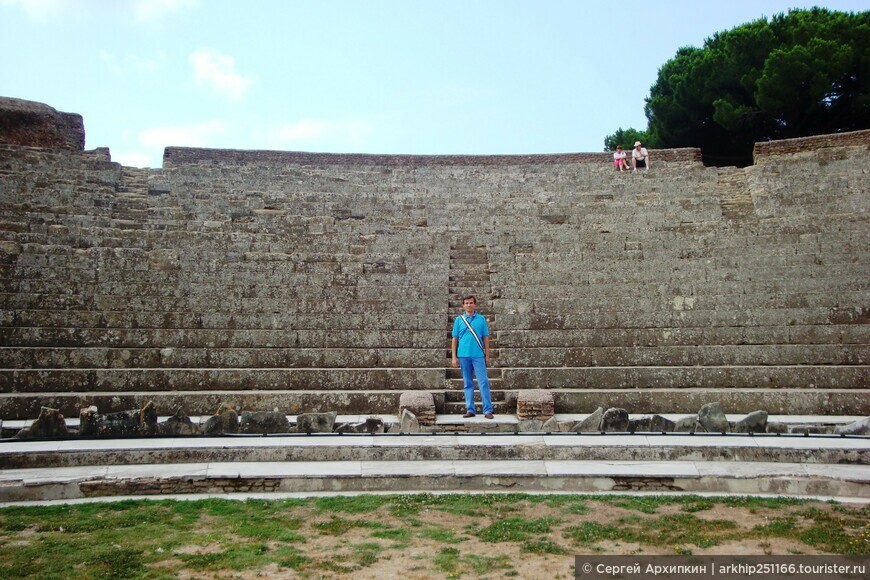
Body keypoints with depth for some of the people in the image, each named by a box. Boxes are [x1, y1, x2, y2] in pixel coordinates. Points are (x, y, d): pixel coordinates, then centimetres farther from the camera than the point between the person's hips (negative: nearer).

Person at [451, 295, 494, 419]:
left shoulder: (481, 319, 6)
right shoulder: (459, 320, 7)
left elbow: (486, 338, 7)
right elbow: (455, 339, 8)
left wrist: (487, 356, 4)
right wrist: (454, 357, 2)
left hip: (478, 355, -1)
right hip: (463, 356, 1)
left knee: (483, 382, -5)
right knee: (467, 384, 8)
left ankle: (488, 410, -3)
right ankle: (470, 410, 13)